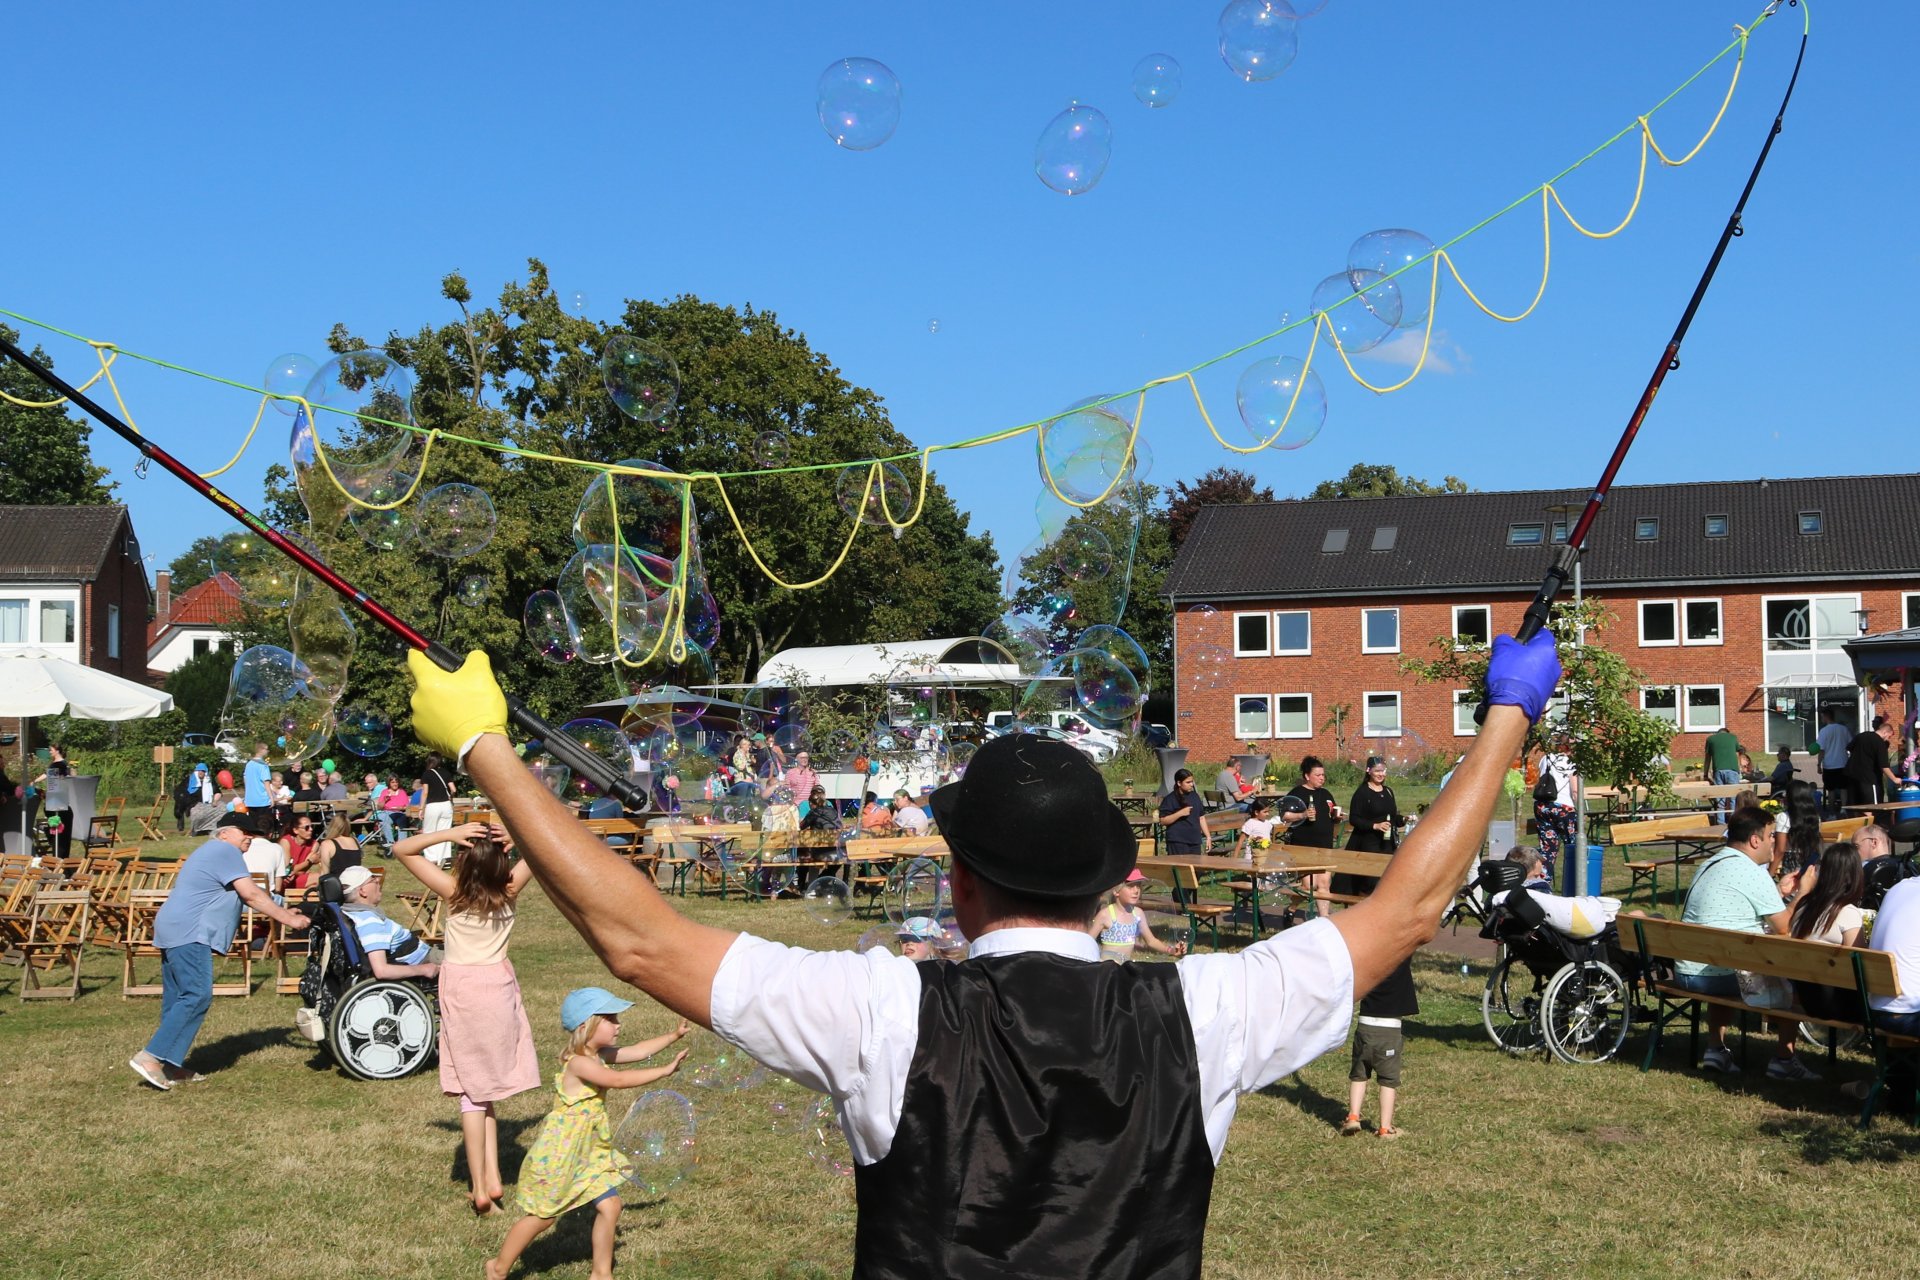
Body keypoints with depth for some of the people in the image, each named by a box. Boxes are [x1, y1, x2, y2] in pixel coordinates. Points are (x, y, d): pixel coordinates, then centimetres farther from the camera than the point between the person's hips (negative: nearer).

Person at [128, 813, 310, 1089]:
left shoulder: (209, 852, 27)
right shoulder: (225, 851, -7)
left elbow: (247, 894, 27)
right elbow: (251, 894, -13)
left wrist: (282, 912, 21)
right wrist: (288, 919, -9)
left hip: (174, 932, 11)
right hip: (189, 934, -11)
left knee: (177, 1001, 10)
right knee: (197, 997, -15)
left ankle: (170, 1066, 12)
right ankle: (150, 1056, -19)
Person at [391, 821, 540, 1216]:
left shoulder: (453, 892, -14)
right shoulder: (509, 891, -9)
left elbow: (401, 849, -10)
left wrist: (448, 834, -21)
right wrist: (517, 837, -15)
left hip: (461, 989, -2)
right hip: (499, 987, 2)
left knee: (472, 1093, 3)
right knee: (486, 1088, 15)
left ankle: (480, 1187, 1)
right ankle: (492, 1177, 9)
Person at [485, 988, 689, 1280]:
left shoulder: (599, 1057, 2)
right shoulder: (579, 1063, -25)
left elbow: (637, 1051, 7)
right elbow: (618, 1080, -34)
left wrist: (674, 1035, 0)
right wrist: (665, 1070, -32)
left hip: (590, 1153, 8)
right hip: (560, 1153, -8)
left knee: (609, 1206, 1)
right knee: (543, 1215, 6)